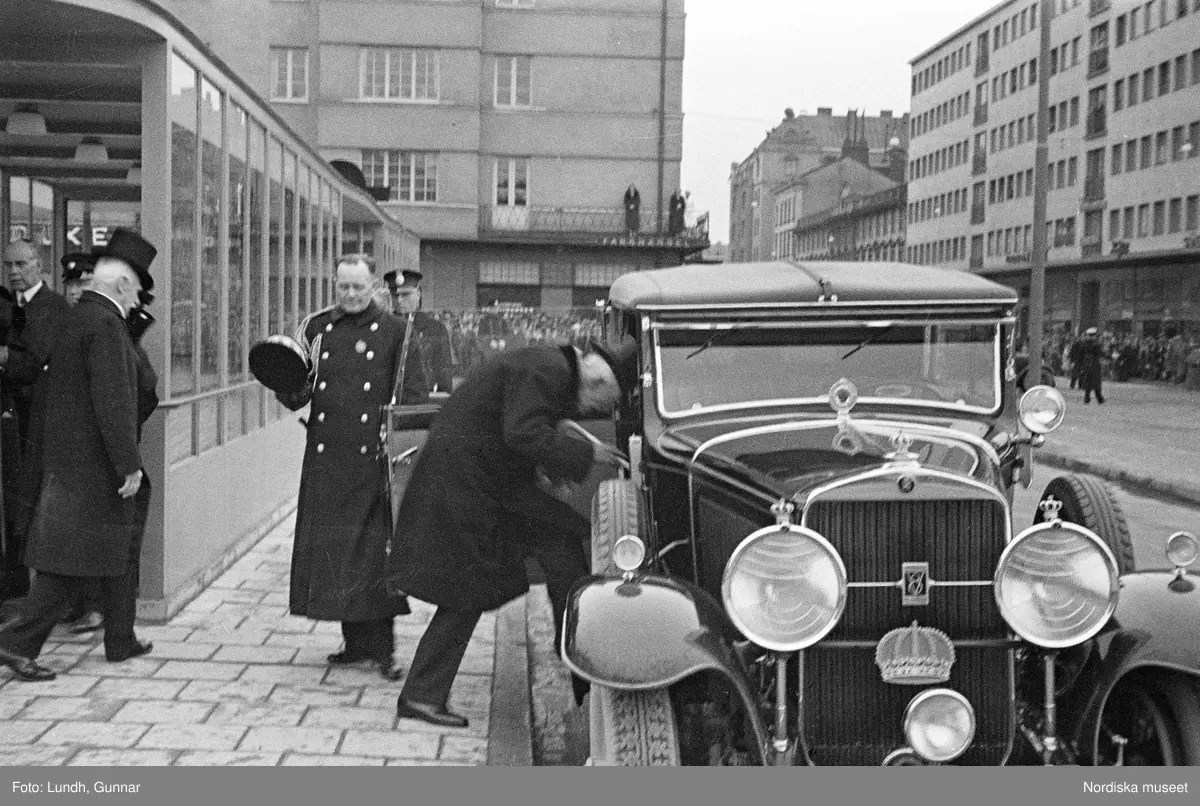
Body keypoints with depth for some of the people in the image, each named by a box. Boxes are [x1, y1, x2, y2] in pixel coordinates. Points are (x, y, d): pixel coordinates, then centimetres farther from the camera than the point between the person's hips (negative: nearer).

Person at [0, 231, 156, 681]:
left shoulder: (73, 318, 13)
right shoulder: (104, 324, -17)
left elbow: (52, 389, 17)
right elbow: (111, 401, -23)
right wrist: (129, 465, -21)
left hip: (67, 458, 10)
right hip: (94, 463, -10)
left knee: (123, 548, 18)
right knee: (72, 562, -3)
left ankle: (121, 641, 26)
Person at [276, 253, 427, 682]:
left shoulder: (395, 332, 2)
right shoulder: (316, 328, 12)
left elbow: (413, 398, 0)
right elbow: (298, 396, 14)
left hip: (373, 460, -4)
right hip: (325, 460, 4)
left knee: (375, 551, -3)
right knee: (330, 548, 6)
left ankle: (382, 647, 5)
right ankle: (355, 641, 19)